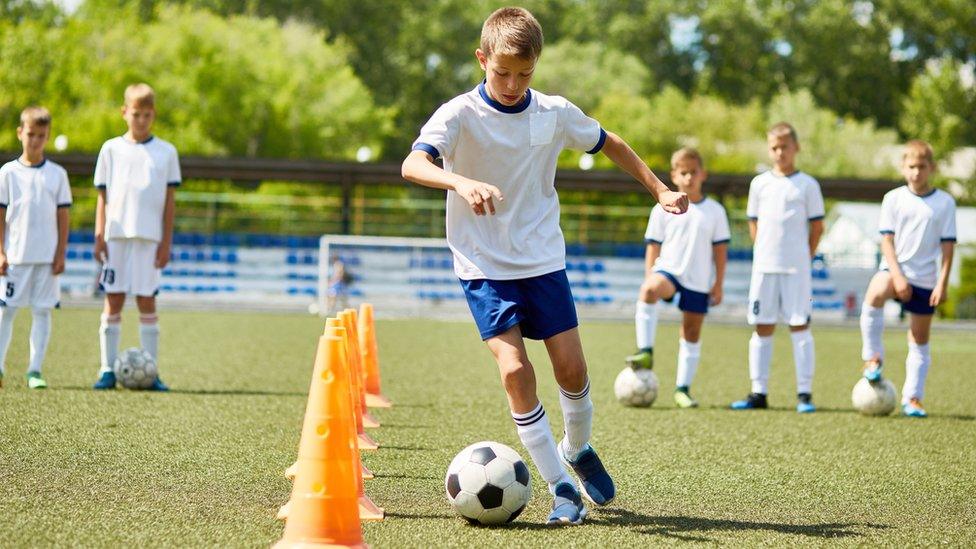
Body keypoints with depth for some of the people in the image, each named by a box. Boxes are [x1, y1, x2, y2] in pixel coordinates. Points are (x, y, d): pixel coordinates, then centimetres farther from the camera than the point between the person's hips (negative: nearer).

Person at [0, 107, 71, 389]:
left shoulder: (57, 174, 6)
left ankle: (35, 371, 4)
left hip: (47, 257, 1)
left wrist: (61, 254, 0)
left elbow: (63, 216, 7)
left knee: (42, 311, 1)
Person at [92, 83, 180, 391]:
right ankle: (108, 370, 3)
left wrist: (166, 241, 0)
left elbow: (169, 200, 6)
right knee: (113, 301, 0)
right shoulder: (111, 149, 8)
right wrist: (99, 235, -2)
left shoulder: (166, 152, 7)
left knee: (146, 302, -1)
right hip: (116, 236, 0)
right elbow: (103, 196, 7)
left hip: (149, 238, 0)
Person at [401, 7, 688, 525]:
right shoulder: (460, 115, -14)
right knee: (515, 369, -16)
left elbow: (610, 145, 17)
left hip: (543, 261, 3)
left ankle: (577, 449, 31)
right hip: (484, 265, -3)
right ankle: (560, 487, -6)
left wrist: (659, 189, 16)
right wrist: (462, 182, -49)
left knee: (571, 367, 1)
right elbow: (412, 165, -31)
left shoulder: (556, 113, -2)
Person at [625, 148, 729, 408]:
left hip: (699, 281, 2)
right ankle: (646, 351, -32)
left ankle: (683, 388, 15)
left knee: (692, 332, 5)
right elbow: (653, 247, 6)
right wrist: (649, 278, -2)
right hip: (668, 269, -2)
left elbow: (720, 249, 8)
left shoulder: (715, 211, 6)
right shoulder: (663, 209, 4)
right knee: (649, 290, -36)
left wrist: (718, 284, 4)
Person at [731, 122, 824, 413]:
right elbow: (754, 223, 15)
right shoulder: (759, 184, 9)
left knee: (800, 326, -3)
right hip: (764, 266, 3)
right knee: (762, 328, 5)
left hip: (797, 269, -3)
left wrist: (804, 258, 0)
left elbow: (817, 226, 4)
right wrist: (764, 253, 5)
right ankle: (758, 392, 10)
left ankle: (804, 393, -1)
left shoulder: (807, 185, 1)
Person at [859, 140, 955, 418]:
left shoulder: (945, 203, 0)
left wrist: (942, 283, -7)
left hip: (926, 278, 1)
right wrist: (897, 275, -16)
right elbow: (887, 240, -4)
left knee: (920, 340, 6)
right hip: (895, 269, -1)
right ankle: (873, 358, -20)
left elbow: (947, 245, 0)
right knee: (875, 294, -35)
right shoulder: (893, 199, -1)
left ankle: (912, 398, 16)